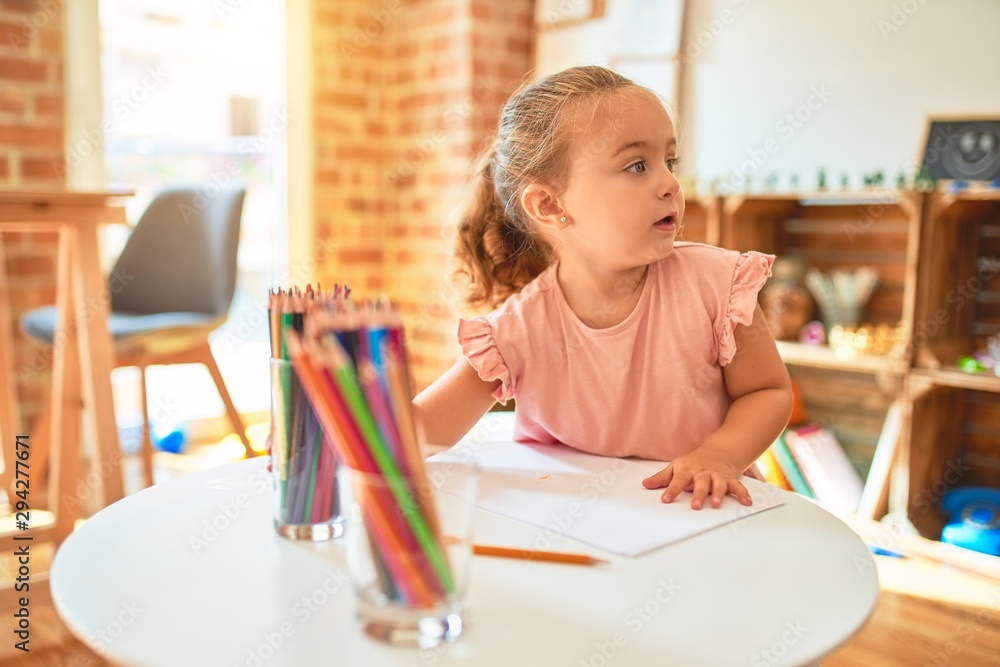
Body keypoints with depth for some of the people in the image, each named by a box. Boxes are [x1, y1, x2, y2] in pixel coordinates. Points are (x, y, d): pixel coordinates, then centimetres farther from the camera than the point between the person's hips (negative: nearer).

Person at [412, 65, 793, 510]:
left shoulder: (713, 282, -12)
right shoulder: (519, 329, -14)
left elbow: (770, 391, -1)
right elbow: (426, 428, -9)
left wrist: (720, 455, -20)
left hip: (698, 512, 3)